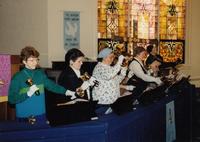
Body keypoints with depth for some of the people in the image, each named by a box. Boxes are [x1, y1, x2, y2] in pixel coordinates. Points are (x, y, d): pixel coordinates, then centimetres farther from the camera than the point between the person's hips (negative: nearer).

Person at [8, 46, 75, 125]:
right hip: (24, 118, -4)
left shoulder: (40, 73, 4)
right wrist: (28, 93, -21)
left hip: (40, 115, 4)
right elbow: (11, 99, -11)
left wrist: (67, 92, 4)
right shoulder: (17, 77, -9)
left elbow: (51, 85, 11)